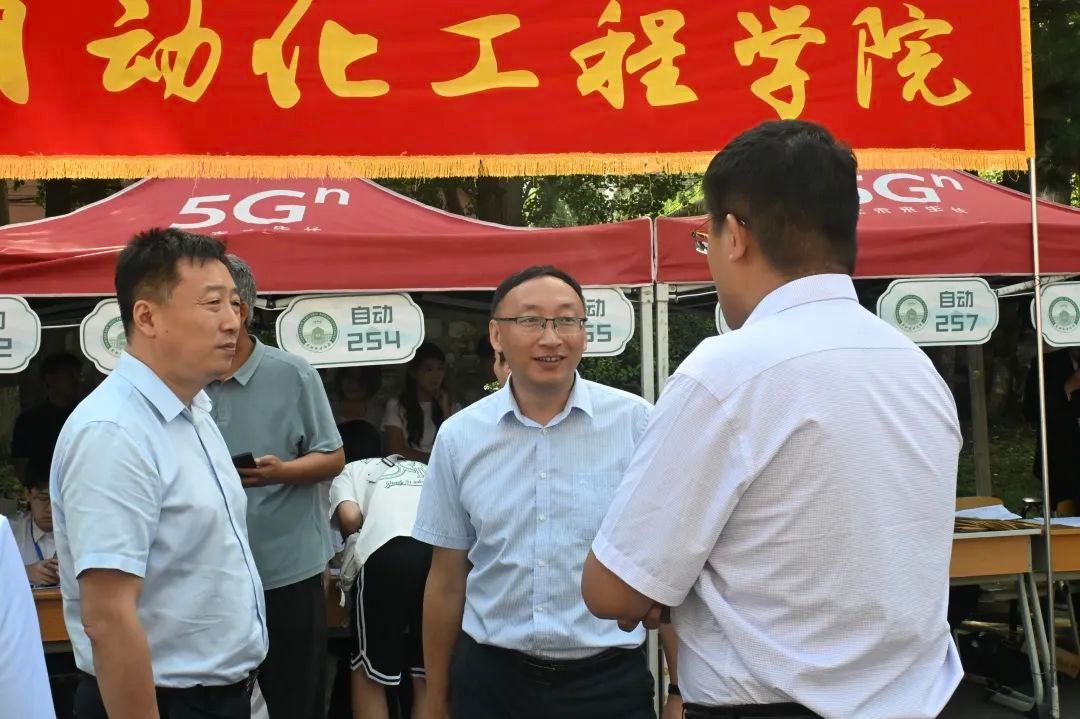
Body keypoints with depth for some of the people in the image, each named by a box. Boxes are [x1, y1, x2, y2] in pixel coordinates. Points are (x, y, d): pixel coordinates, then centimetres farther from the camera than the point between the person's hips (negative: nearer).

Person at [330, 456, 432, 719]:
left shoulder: (350, 471, 29)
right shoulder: (424, 470, 39)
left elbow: (351, 518, 7)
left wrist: (352, 540, 29)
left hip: (389, 550, -3)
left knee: (370, 669, 12)